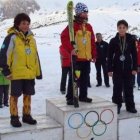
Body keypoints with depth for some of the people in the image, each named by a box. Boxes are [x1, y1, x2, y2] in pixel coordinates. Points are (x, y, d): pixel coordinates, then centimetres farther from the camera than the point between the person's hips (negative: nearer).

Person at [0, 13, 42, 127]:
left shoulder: (31, 38, 10)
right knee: (15, 95, 4)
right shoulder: (12, 37, -8)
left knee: (28, 95, 13)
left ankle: (27, 115, 27)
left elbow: (35, 56, 15)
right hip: (16, 74, -5)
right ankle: (14, 117, 16)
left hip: (30, 73, 6)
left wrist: (38, 71, 14)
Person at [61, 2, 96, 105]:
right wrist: (71, 49, -23)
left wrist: (94, 54, 15)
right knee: (73, 79, -1)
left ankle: (83, 96, 25)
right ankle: (70, 98, 8)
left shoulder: (89, 26, 14)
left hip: (87, 58, 7)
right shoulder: (73, 25, -7)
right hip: (76, 58, -6)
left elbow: (92, 42, 17)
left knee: (85, 79, 13)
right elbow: (64, 37, -16)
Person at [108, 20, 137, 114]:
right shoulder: (113, 41, -1)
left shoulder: (131, 40, 2)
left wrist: (135, 68, -2)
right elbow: (110, 56, -1)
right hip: (117, 68, -1)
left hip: (128, 68, 1)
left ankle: (130, 106, 16)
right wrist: (110, 69, -5)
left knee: (129, 87, 7)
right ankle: (117, 106, 13)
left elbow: (134, 55, 3)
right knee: (117, 88, 4)